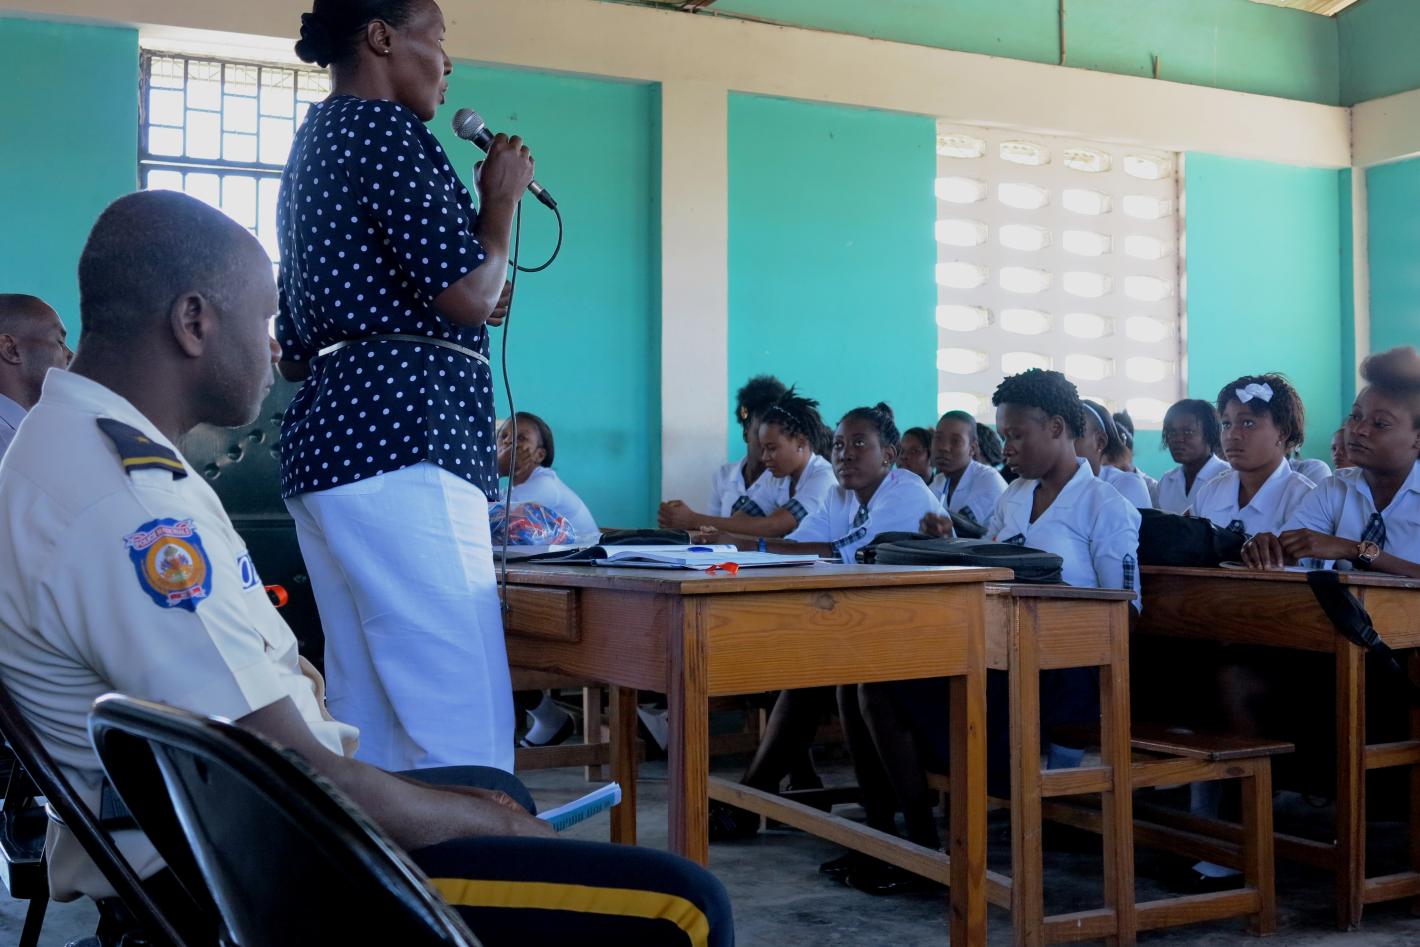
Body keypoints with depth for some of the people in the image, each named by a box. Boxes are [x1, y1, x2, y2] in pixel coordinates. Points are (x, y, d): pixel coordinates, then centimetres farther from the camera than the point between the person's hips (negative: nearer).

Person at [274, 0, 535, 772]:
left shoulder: (312, 146, 26)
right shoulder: (384, 129, -4)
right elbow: (470, 294, -13)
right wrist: (502, 198, 5)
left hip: (327, 442, 10)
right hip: (399, 444, -10)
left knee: (371, 730, 9)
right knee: (464, 732, -12)